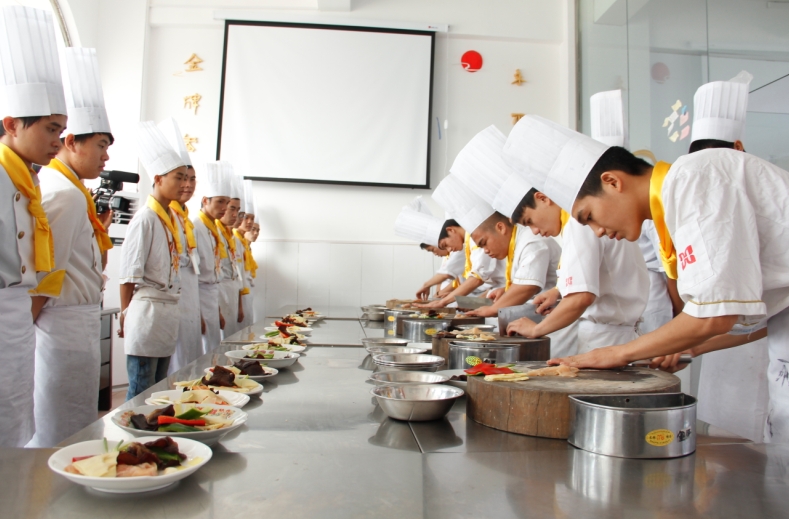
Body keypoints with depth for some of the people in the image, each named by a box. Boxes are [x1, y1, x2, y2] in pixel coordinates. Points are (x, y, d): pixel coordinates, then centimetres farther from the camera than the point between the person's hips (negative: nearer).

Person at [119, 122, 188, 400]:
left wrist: (173, 310, 15)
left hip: (170, 312, 8)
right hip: (147, 311, -8)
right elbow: (129, 274, -12)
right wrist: (126, 315, -7)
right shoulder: (145, 218, -13)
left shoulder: (175, 219, 12)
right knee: (140, 394, 1)